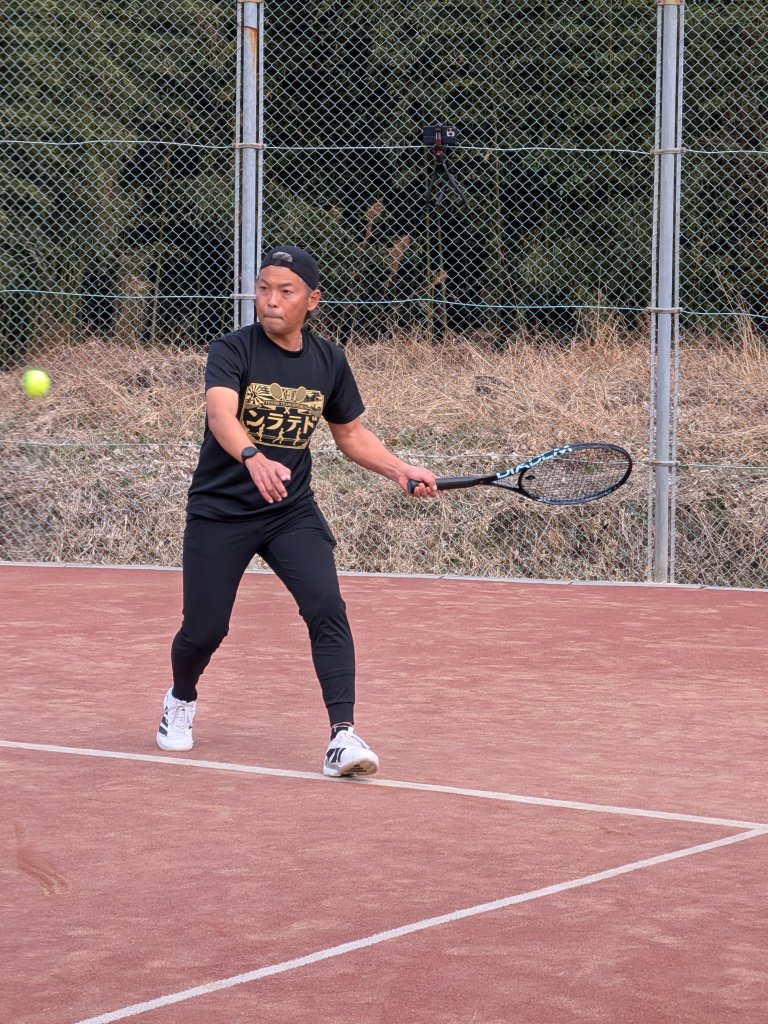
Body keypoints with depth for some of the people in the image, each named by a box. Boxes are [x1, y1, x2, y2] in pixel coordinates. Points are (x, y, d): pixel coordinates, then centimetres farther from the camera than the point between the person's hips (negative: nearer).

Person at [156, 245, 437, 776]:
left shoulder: (329, 361, 2)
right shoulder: (232, 351, -13)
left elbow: (351, 434, 17)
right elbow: (221, 416, -33)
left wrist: (401, 469, 2)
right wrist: (253, 458, -53)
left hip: (293, 512, 3)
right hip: (220, 509, -3)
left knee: (327, 607, -19)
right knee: (204, 631, 1)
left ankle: (343, 735, -21)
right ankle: (182, 700, 36)